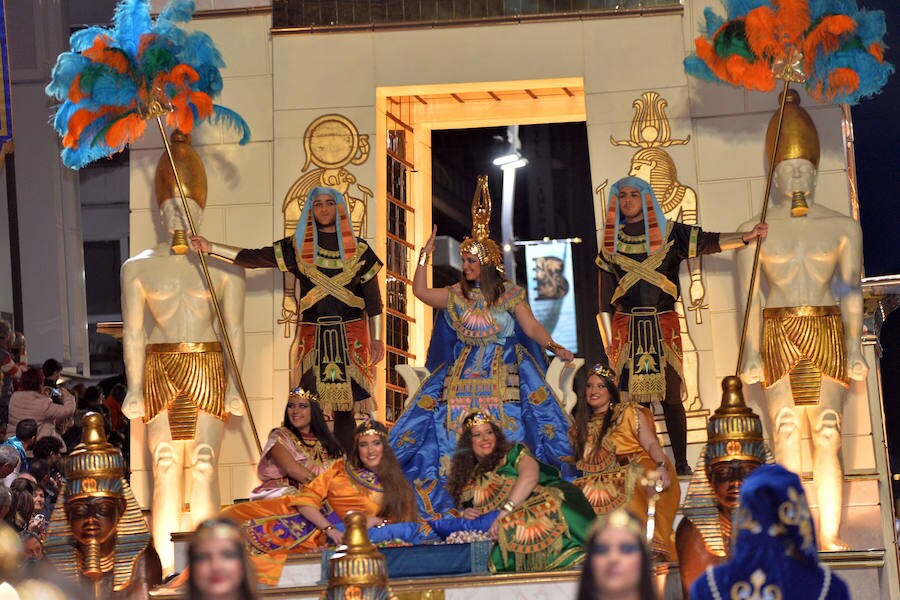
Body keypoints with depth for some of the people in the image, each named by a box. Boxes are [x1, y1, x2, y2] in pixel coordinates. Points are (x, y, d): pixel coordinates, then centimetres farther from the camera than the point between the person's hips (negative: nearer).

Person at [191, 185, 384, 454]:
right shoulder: (298, 247, 9)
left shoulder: (358, 249, 8)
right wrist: (211, 248, 1)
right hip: (312, 335, 0)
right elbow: (254, 258, 7)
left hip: (350, 335, 0)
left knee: (344, 406, -2)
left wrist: (376, 339, 5)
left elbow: (373, 298, 9)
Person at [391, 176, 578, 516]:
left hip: (505, 372, -3)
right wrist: (425, 255, 7)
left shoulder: (510, 295, 0)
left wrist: (554, 347, -18)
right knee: (451, 430, -9)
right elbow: (420, 291, 9)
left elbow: (532, 328, -2)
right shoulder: (456, 295, 10)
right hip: (463, 373, 3)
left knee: (509, 426, -16)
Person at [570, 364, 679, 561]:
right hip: (604, 484, 4)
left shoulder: (629, 412, 11)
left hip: (635, 474, -4)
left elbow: (651, 443, -1)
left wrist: (661, 466, -19)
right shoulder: (582, 426, 24)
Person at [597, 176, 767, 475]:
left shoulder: (669, 233, 7)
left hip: (663, 325, -1)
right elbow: (605, 296, 11)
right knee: (635, 397, -3)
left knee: (671, 396, -2)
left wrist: (746, 236, -19)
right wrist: (608, 340, 7)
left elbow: (708, 242, -3)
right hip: (627, 326, 1)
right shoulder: (611, 241, 11)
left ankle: (681, 462, 3)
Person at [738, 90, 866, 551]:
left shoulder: (842, 228, 9)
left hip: (827, 336, 1)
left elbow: (851, 293, 8)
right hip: (778, 336, 0)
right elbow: (753, 297, 4)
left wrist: (854, 349, 2)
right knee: (786, 438, -4)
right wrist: (752, 354, -2)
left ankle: (830, 534, -4)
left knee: (828, 438, -5)